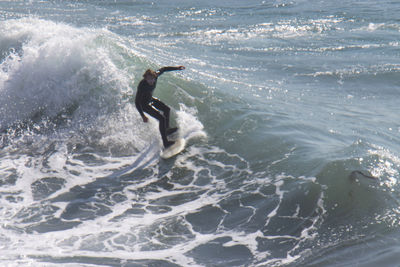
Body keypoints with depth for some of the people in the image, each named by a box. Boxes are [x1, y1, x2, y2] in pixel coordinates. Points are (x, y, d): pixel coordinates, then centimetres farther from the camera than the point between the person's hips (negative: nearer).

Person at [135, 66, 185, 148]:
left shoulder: (155, 76, -22)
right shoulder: (142, 85, -38)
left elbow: (163, 69, 0)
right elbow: (137, 102, -34)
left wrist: (177, 68, 7)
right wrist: (143, 116, -36)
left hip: (150, 99, 8)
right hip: (144, 104, -8)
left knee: (166, 109, 23)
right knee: (162, 118, -16)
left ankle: (166, 130, 43)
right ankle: (165, 142, -10)